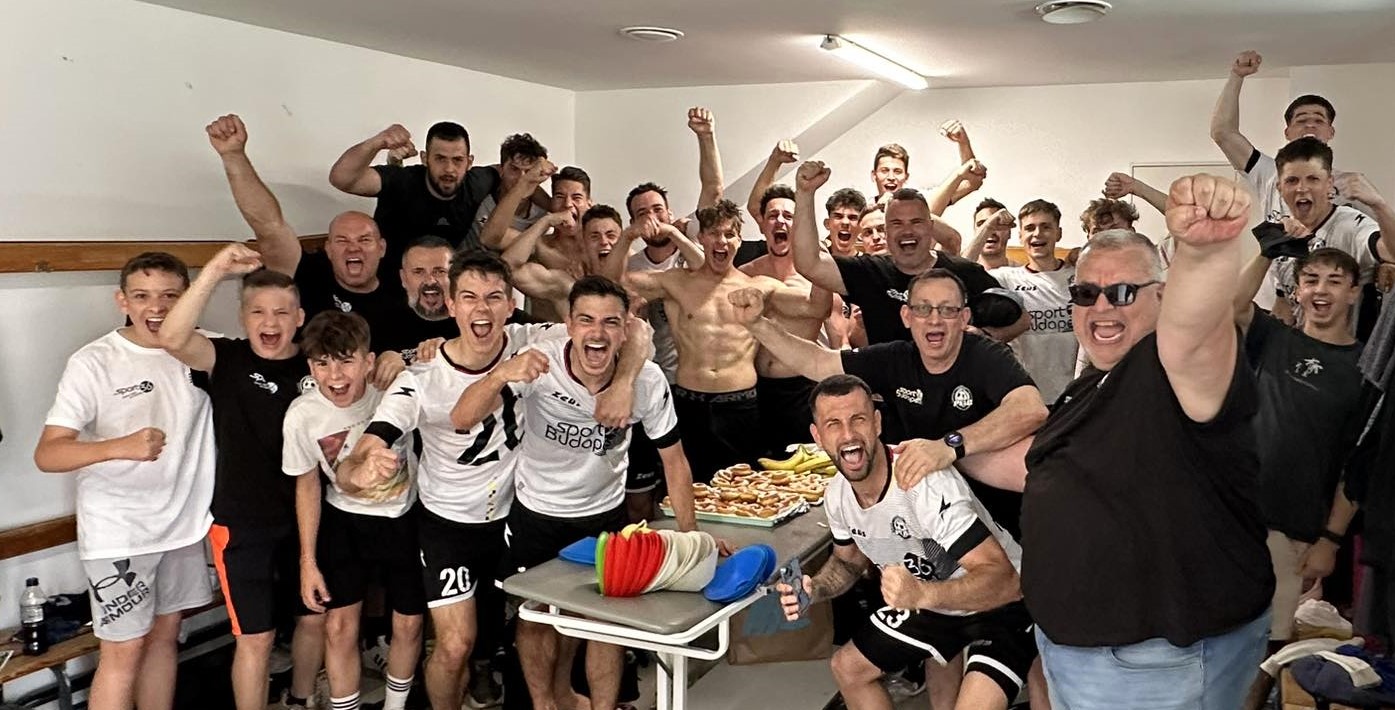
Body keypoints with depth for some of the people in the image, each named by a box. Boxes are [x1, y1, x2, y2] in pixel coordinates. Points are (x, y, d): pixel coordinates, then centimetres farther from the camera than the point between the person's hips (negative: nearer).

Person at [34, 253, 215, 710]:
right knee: (124, 652, 0)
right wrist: (120, 446, -34)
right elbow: (47, 454, -17)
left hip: (183, 524, 5)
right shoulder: (93, 363, -12)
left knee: (164, 636, 16)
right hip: (118, 533, -4)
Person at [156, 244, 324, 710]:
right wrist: (215, 271, -38)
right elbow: (173, 340, -31)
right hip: (242, 525, -4)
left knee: (314, 618, 18)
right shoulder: (227, 360, -10)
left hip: (304, 518, 4)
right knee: (256, 637, 4)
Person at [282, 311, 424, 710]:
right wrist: (308, 561, -1)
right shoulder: (302, 415, -20)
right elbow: (308, 485, -3)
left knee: (409, 624, 10)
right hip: (346, 521, 1)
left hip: (406, 518, 0)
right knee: (339, 626, -1)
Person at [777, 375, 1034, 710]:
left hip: (1001, 605, -7)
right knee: (847, 667, 15)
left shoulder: (924, 482, -35)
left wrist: (923, 594, -54)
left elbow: (1004, 581, -39)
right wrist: (813, 588, -10)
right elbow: (849, 560, 11)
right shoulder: (837, 495, -9)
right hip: (928, 603, 7)